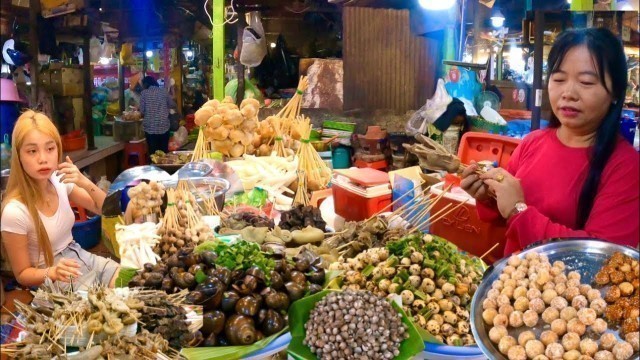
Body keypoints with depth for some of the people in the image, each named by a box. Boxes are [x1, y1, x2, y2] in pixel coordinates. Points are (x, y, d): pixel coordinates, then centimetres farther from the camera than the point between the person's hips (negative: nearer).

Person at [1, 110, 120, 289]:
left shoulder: (60, 182, -8)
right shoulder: (15, 212, -24)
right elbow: (22, 274, -12)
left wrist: (85, 183, -18)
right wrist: (53, 272, -32)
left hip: (80, 257, 6)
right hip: (54, 283, -6)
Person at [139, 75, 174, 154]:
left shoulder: (144, 92, -1)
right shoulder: (163, 92, 4)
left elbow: (142, 110, -3)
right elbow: (171, 104, 17)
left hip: (150, 128, -2)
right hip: (164, 127, 2)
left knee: (153, 152, 3)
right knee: (164, 152, 8)